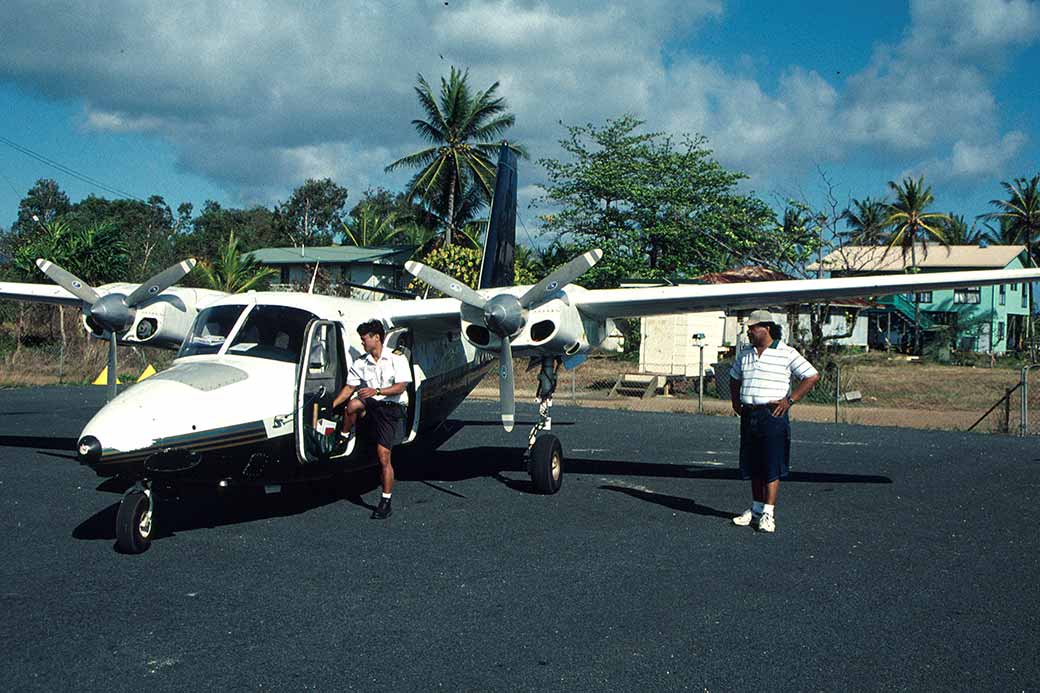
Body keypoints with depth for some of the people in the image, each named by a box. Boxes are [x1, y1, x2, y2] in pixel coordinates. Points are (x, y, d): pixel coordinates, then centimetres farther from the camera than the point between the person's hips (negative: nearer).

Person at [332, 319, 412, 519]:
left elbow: (401, 387, -13)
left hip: (392, 408, -3)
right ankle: (343, 439, -7)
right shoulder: (360, 363, 8)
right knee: (353, 405, -33)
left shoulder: (397, 358, -5)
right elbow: (349, 388, 10)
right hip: (371, 405, 4)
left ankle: (385, 502, 4)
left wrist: (377, 391, -26)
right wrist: (332, 405, -1)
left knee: (384, 457, -6)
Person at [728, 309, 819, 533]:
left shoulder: (786, 353, -4)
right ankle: (756, 508, 23)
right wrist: (735, 401, 16)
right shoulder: (745, 353, 14)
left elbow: (812, 376, -5)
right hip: (748, 415, 6)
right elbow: (734, 378, 30)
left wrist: (789, 400, -9)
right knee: (753, 466, 11)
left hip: (773, 415, -6)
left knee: (772, 466, -4)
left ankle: (768, 514, -1)